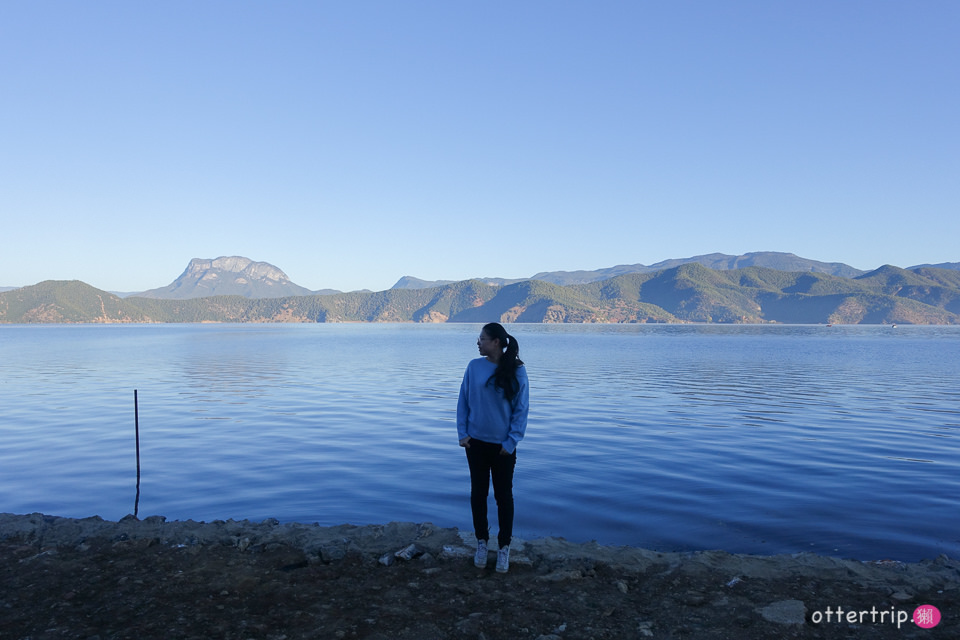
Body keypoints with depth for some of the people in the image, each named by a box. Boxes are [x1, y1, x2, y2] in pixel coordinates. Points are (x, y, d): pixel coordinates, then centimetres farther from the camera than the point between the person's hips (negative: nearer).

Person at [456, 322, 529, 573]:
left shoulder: (516, 370, -10)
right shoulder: (474, 367, -4)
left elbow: (521, 408, -7)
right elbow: (463, 401, 1)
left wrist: (511, 442, -10)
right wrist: (462, 433, -5)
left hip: (502, 446, -2)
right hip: (476, 442, 2)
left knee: (503, 496, 10)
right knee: (478, 494, 13)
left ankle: (504, 547, 26)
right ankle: (482, 542, 31)